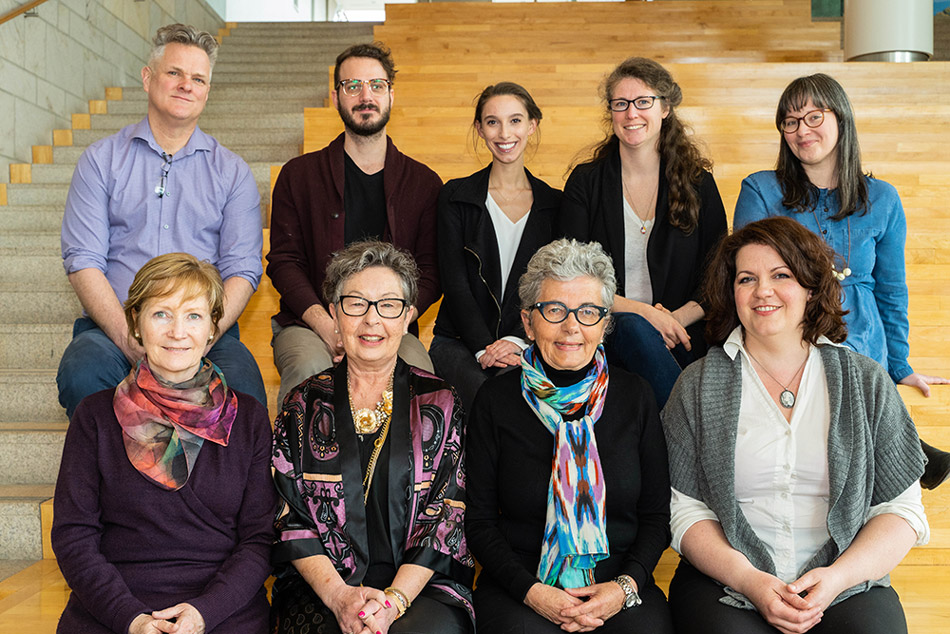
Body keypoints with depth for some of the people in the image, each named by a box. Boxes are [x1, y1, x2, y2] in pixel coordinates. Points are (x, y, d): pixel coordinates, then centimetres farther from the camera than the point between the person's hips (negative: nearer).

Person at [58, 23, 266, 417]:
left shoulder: (232, 173, 13)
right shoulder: (101, 160, 11)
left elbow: (242, 270, 5)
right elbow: (83, 261, 2)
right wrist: (128, 338, -15)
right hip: (113, 324, 0)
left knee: (244, 394, -31)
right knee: (80, 376, -33)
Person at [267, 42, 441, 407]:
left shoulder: (424, 183, 11)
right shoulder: (299, 175, 9)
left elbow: (430, 272, 5)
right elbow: (283, 261, 2)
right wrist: (327, 328, -15)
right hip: (308, 323, 0)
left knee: (417, 371, -32)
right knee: (310, 367, -34)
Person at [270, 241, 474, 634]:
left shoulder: (440, 405, 7)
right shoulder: (304, 405, 9)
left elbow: (449, 517, 0)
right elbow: (289, 516, 3)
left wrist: (394, 599, -13)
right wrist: (338, 594, -12)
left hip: (424, 588, 0)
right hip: (318, 589, 1)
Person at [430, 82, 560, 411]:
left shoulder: (553, 204, 11)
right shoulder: (456, 196, 6)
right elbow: (455, 283, -3)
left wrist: (516, 340, -14)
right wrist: (484, 348, -16)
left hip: (527, 342, 1)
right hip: (460, 340, -1)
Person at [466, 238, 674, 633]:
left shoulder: (634, 396, 5)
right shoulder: (496, 400, 0)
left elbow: (656, 514, 7)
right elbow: (479, 519, 1)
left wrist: (626, 586, -9)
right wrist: (531, 592, -12)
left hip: (617, 583, 2)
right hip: (518, 589, -1)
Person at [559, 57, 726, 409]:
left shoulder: (698, 183, 9)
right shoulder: (585, 182, 5)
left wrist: (678, 317, -11)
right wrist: (641, 311, -14)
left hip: (680, 339, 0)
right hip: (604, 334, 0)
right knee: (633, 328, -35)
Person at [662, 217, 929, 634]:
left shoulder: (867, 381, 8)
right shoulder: (698, 386, 5)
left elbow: (901, 508, 5)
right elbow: (685, 510, 1)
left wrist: (837, 577, -9)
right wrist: (749, 580, -13)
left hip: (848, 587, 1)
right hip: (725, 587, -1)